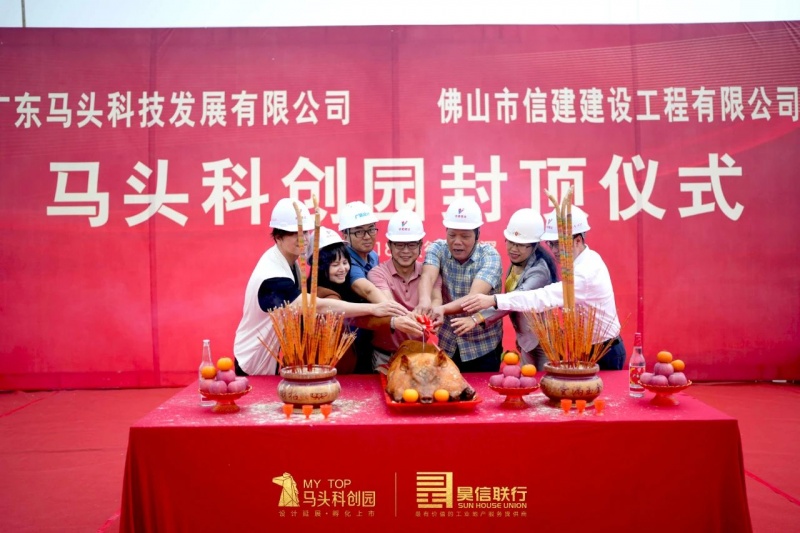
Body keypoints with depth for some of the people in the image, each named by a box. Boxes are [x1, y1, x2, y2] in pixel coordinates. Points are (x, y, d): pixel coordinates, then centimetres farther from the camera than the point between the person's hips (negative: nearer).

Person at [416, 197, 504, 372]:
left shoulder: (490, 256, -15)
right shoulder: (438, 249, -7)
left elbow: (476, 296, -31)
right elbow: (428, 276, -27)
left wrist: (442, 309, -49)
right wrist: (425, 301, -50)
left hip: (483, 347, -2)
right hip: (447, 345, 2)